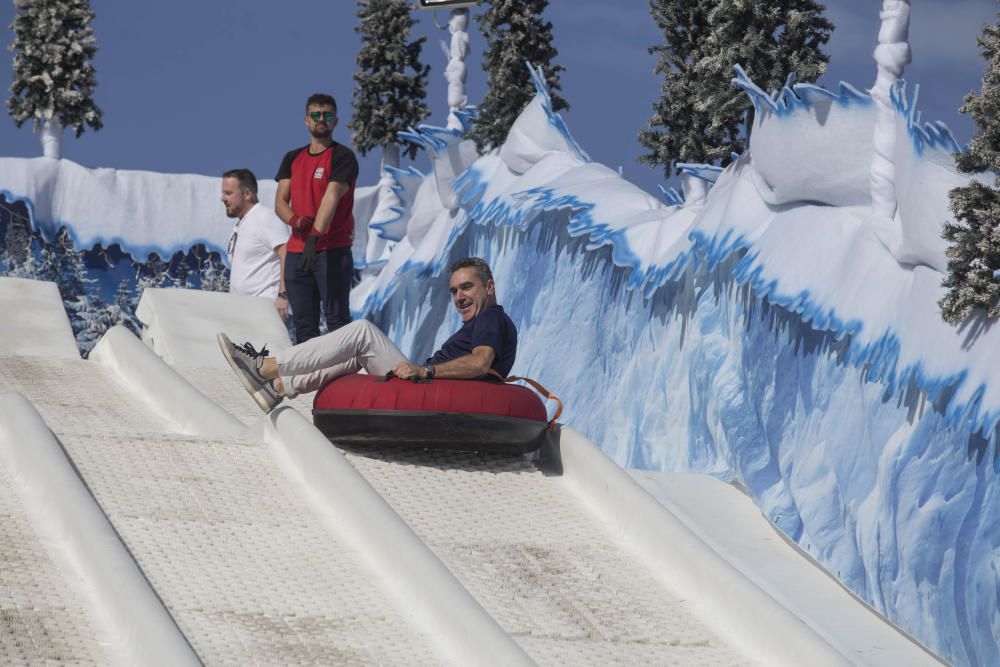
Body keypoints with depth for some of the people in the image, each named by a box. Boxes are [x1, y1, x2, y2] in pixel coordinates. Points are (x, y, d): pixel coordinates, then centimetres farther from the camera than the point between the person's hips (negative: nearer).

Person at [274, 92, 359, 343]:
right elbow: (280, 200, 9)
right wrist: (294, 220, -15)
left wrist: (315, 237, -28)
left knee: (337, 320, -10)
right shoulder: (292, 159, 16)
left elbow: (331, 197, -15)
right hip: (296, 251, 6)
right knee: (303, 325, 4)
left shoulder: (343, 157, -2)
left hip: (332, 250, -6)